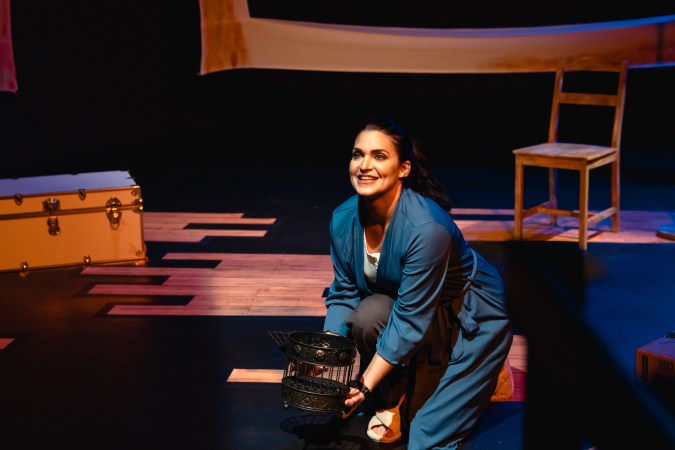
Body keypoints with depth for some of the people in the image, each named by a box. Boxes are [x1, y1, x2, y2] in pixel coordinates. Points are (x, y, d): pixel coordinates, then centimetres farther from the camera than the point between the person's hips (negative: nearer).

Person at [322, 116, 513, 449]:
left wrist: (366, 385, -33)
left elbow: (411, 319, -32)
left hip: (472, 317, -7)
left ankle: (482, 375, 7)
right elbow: (343, 294, -7)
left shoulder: (427, 228, -35)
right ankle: (393, 399, 2)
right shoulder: (343, 219, -14)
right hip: (406, 308, 7)